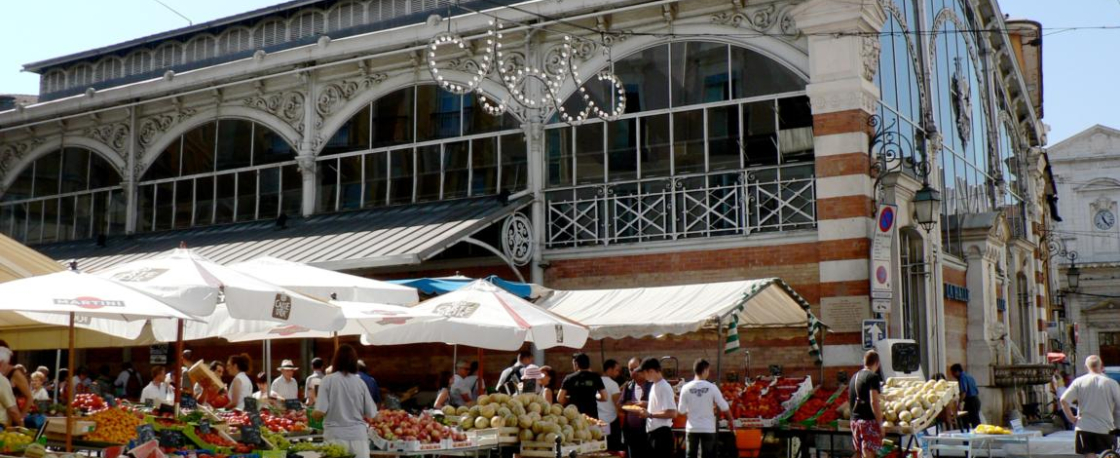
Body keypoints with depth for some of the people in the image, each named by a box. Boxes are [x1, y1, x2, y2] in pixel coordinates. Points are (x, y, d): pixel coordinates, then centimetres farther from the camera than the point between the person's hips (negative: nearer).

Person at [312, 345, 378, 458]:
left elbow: (320, 412, -10)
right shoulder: (360, 382, 4)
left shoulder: (328, 380, -3)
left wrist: (312, 414, 12)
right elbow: (372, 414, 8)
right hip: (358, 436, 2)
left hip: (336, 437, -2)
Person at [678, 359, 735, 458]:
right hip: (708, 428, -1)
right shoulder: (712, 387, -8)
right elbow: (724, 407, -4)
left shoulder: (686, 388, -6)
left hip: (692, 428, 1)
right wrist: (731, 420, 12)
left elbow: (681, 410, -2)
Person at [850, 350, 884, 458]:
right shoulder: (873, 377, -11)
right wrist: (880, 424, -15)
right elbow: (874, 402, -18)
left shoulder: (855, 377, 14)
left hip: (855, 420, 8)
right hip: (869, 421, -8)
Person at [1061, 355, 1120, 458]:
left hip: (1084, 427, 1)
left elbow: (1064, 400, -8)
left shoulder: (1079, 381, -2)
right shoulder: (1112, 383, -4)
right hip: (1106, 428, -1)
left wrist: (1072, 418, 4)